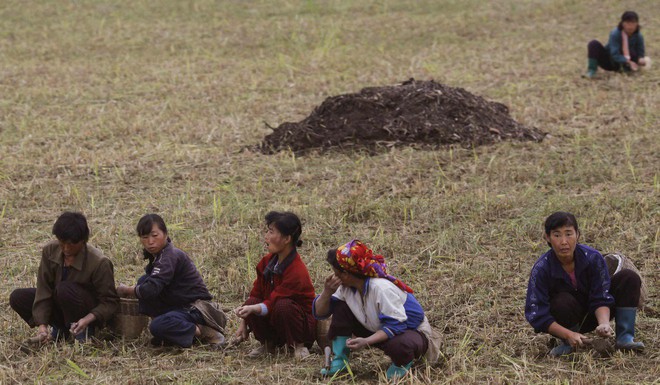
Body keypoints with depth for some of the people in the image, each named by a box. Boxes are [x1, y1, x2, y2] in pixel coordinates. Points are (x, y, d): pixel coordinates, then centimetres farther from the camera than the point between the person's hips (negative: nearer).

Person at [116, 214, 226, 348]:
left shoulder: (170, 257, -20)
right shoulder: (157, 255, 10)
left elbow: (151, 289, -29)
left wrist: (126, 291, -13)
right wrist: (133, 289, -1)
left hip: (196, 308, -10)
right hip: (178, 305, 10)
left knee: (158, 327, -32)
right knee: (143, 281, 1)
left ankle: (205, 333, -15)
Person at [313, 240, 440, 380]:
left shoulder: (381, 288, -33)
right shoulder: (346, 287, -8)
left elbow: (395, 325, -34)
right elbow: (319, 312, -4)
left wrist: (366, 342, -42)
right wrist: (327, 293, -24)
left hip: (412, 330, -7)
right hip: (379, 330, 7)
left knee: (398, 346, -44)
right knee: (340, 309, -8)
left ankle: (402, 363, -6)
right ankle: (339, 362, -1)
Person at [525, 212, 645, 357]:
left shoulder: (592, 258, -19)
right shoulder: (541, 269, -25)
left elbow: (601, 298, -16)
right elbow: (537, 315, -25)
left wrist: (604, 324, -38)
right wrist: (569, 335, -36)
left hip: (592, 316, 3)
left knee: (629, 277, -14)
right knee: (563, 302, -38)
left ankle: (625, 337, -12)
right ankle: (568, 343, -9)